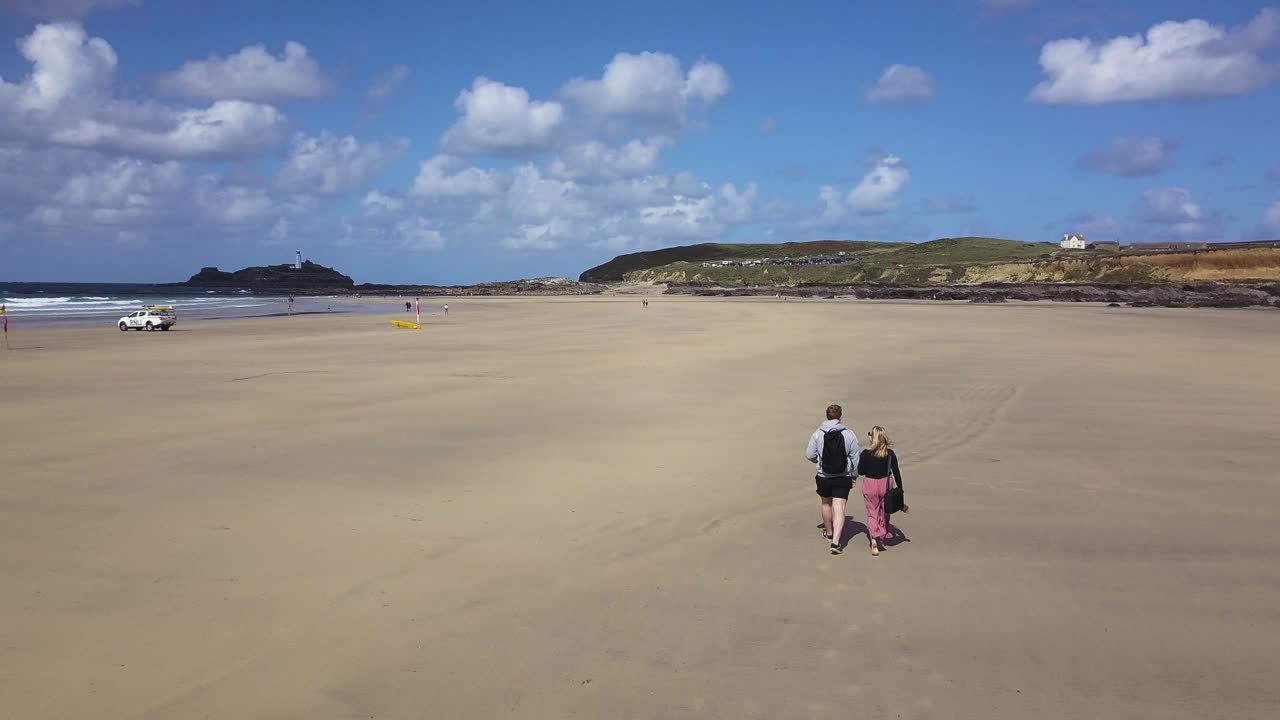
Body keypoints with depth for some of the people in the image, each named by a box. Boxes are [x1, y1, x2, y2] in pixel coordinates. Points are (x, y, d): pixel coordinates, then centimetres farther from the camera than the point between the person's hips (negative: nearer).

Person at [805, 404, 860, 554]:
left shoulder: (817, 434, -8)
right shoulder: (849, 434, -8)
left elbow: (809, 455, -5)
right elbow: (855, 457, -3)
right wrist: (854, 476, 9)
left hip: (823, 477, 1)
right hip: (843, 478, -1)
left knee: (826, 504, 23)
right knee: (839, 509, -1)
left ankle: (829, 532, 42)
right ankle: (835, 541, -12)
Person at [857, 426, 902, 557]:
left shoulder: (865, 454, -14)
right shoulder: (890, 454, -8)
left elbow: (860, 472, -7)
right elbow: (896, 473, -4)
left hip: (870, 485, -2)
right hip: (886, 484, 2)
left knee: (872, 513, 7)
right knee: (884, 513, 18)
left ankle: (873, 539, -13)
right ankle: (881, 541, 28)